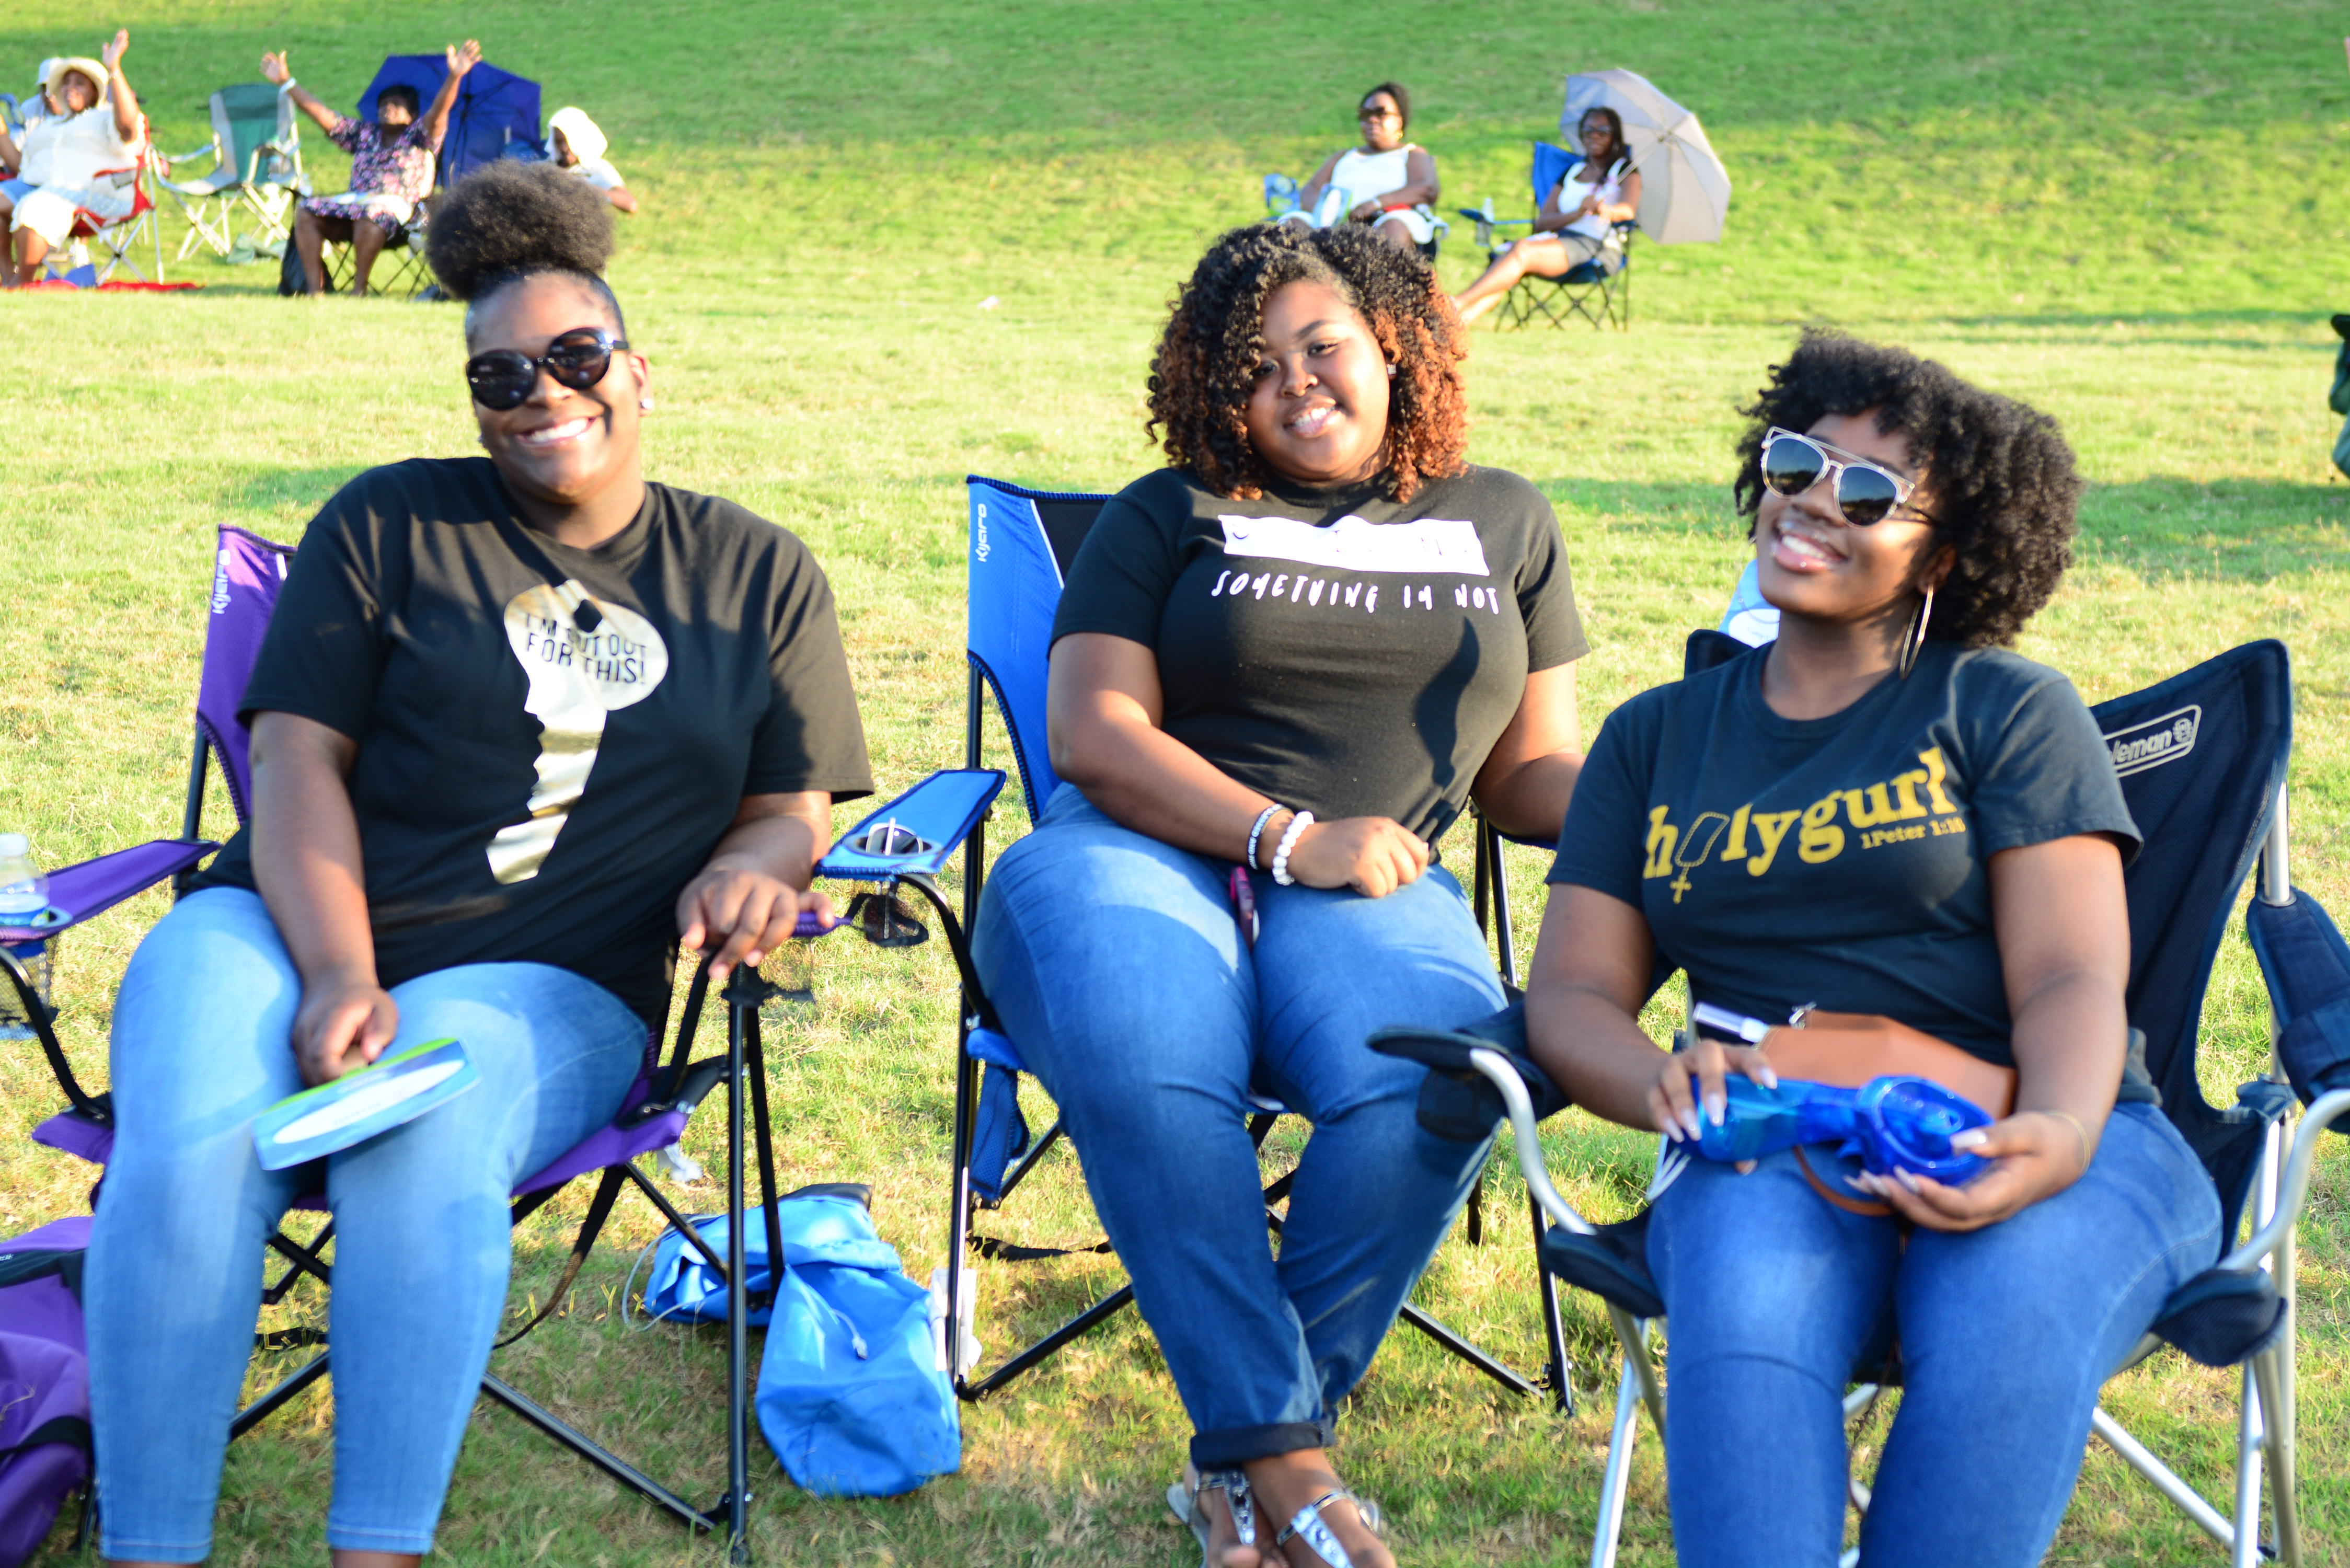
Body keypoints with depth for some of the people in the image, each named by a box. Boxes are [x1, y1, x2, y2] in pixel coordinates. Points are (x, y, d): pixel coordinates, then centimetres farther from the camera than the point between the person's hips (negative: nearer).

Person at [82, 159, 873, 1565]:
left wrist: (750, 868, -12)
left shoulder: (758, 574, 16)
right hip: (289, 930, 1)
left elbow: (795, 810, 14)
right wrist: (337, 977, -13)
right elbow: (298, 760, 4)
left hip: (546, 985, 0)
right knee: (191, 1147, -32)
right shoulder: (390, 527, 12)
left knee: (426, 1146, -35)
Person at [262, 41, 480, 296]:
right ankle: (314, 287, -24)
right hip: (354, 200, 6)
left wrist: (455, 76, -25)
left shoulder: (418, 137, 11)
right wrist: (286, 82, 23)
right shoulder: (365, 134, 25)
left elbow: (438, 111, -8)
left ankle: (359, 287, -31)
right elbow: (321, 114, 26)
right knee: (306, 211, -15)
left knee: (371, 214, -40)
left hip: (396, 206, -6)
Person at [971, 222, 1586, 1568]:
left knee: (1443, 1073, -33)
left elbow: (1531, 773, 21)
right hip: (1142, 853, -1)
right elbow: (1094, 732, 3)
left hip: (1367, 888, 1)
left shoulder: (1504, 522, 23)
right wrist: (1288, 838, -9)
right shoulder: (1170, 517, 16)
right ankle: (1288, 1458, -30)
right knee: (1147, 1070, -37)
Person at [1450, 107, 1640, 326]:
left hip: (1599, 248, -5)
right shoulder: (1571, 172, 25)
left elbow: (1628, 209, -12)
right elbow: (1541, 223, 13)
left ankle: (1458, 302, -44)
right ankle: (1457, 323, -51)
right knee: (1511, 249, -30)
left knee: (1523, 250, -32)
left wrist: (1605, 210, -36)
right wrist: (1577, 214, -8)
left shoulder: (1624, 170, 11)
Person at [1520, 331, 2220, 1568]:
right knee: (1743, 1314, -33)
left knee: (2007, 1320, -35)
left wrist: (2056, 1138, -25)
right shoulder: (1655, 738, 20)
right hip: (1776, 1154, 1)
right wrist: (1666, 1081, -15)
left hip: (2030, 1142, -1)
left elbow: (2071, 981, -1)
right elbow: (1573, 993, 10)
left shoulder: (2012, 712, 10)